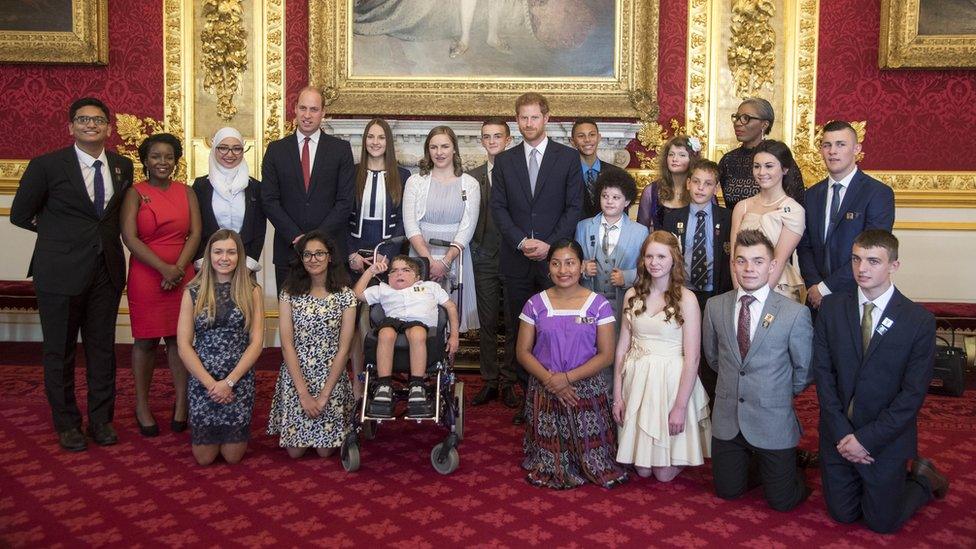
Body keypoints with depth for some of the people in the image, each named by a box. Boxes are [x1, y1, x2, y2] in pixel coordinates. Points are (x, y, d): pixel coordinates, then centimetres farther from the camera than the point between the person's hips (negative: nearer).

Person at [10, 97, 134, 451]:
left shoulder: (122, 166, 6)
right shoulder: (47, 165, -5)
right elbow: (20, 214, 3)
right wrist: (61, 232, 5)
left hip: (107, 270, 3)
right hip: (60, 271, -3)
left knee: (103, 348, 10)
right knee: (60, 351, 7)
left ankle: (101, 420, 23)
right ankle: (67, 424, 21)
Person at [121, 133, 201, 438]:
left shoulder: (186, 193, 9)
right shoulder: (135, 193, 0)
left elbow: (195, 234, 1)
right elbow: (129, 238, -9)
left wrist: (178, 268, -11)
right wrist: (164, 269, -16)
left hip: (181, 275, 2)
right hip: (145, 276, -2)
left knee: (179, 338, 5)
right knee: (145, 340, 5)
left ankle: (182, 402, 14)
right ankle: (142, 405, 16)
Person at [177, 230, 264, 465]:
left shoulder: (252, 291, 0)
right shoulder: (193, 292, 0)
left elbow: (257, 342, -5)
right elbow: (184, 346, -4)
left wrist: (229, 382, -13)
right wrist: (211, 383, -12)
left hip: (240, 380, 0)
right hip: (202, 379, 0)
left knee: (233, 456, 3)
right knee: (204, 458, 5)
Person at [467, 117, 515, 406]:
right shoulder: (472, 176, 9)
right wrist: (476, 246, -2)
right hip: (484, 258, 3)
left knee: (514, 323, 4)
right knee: (487, 323, 8)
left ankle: (513, 382, 14)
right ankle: (489, 382, 18)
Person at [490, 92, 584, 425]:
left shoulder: (568, 158, 4)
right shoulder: (504, 161, 10)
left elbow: (574, 207, 0)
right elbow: (498, 207, 5)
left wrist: (550, 244, -11)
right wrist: (522, 241, -9)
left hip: (554, 257, -2)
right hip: (516, 259, 2)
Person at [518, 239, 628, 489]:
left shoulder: (599, 304, -4)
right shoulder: (536, 304, 0)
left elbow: (606, 354, -7)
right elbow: (523, 351, 0)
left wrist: (567, 378, -16)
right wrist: (549, 379, -14)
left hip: (587, 390, -1)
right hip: (544, 392, 1)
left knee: (589, 449, -2)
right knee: (550, 454, 3)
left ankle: (593, 469, 31)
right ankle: (552, 471, 35)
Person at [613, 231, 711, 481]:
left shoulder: (686, 299, -10)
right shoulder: (632, 295, 3)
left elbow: (692, 358, -12)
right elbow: (623, 347, 5)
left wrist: (680, 406, -15)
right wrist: (617, 395, 2)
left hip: (672, 382, -3)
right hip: (637, 380, 4)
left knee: (665, 473, 4)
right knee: (642, 469, 9)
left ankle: (679, 459, 35)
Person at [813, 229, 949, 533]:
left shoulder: (919, 320, -13)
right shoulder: (831, 307, -5)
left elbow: (913, 394, -14)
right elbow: (822, 372, -5)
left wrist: (866, 438, -17)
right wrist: (842, 433, -12)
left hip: (886, 439, -3)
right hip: (838, 435, 3)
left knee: (882, 522, 9)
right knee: (842, 514, 15)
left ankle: (924, 479, 35)